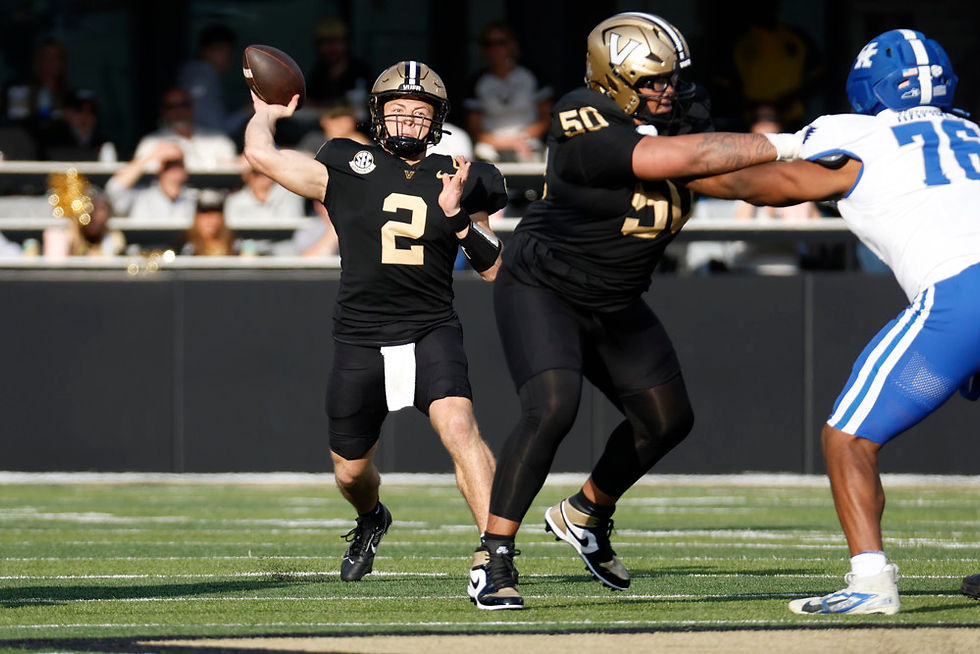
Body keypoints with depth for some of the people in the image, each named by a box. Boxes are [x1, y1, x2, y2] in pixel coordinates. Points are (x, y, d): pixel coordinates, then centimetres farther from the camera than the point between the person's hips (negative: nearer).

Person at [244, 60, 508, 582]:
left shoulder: (458, 182, 7)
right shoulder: (346, 170, 1)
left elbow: (494, 269, 5)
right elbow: (261, 155, -6)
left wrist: (458, 216, -9)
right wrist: (267, 112, 13)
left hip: (431, 331, -1)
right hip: (360, 339, 1)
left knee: (458, 427, -28)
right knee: (351, 473, 14)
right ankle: (370, 521, 50)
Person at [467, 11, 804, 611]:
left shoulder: (676, 117, -6)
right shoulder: (587, 127, -30)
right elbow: (677, 159, -39)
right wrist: (781, 146, -38)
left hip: (614, 304, 8)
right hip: (542, 289, -8)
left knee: (668, 419, 12)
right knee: (551, 409, -27)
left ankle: (586, 516, 37)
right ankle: (493, 558, -18)